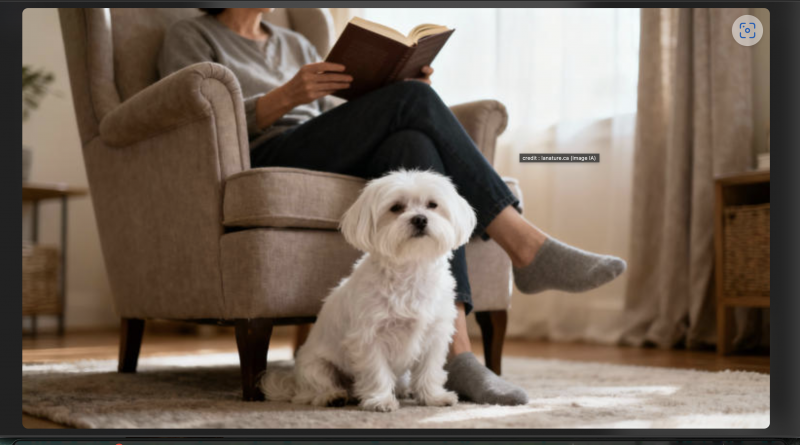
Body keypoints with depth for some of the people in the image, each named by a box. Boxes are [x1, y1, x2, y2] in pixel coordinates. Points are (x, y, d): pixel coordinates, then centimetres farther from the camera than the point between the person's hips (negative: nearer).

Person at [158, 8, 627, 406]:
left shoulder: (297, 45, 32)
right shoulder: (190, 37, 15)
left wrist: (399, 91, 4)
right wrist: (287, 96, -19)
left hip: (336, 169, 5)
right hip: (263, 165, -5)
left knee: (413, 145, -31)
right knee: (413, 100, -24)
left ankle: (456, 350, -42)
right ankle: (527, 246, -25)